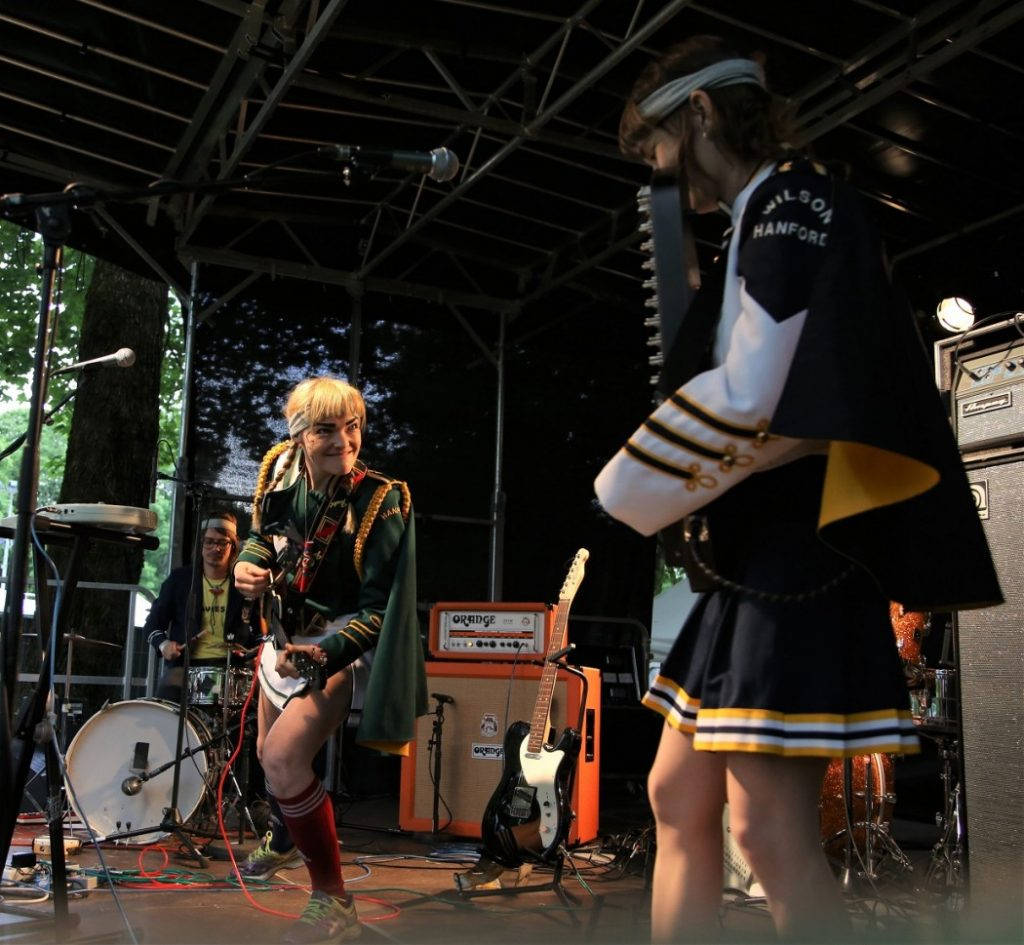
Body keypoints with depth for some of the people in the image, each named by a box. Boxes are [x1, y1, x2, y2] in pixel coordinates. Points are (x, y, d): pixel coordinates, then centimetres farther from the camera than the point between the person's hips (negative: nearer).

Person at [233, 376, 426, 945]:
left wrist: (321, 656, -30)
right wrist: (248, 564, -8)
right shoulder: (282, 471, -6)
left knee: (284, 758, -22)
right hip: (288, 632, 7)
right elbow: (263, 533, 13)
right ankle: (290, 836, 53)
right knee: (269, 754, 21)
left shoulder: (379, 502, -23)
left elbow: (378, 607, -20)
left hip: (342, 644, -7)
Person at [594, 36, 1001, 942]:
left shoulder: (796, 201, -7)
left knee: (770, 825, -11)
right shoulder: (754, 231, 22)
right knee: (678, 796, 11)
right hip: (754, 552, 10)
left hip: (800, 544, -10)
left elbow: (749, 401, -19)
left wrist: (634, 494, -6)